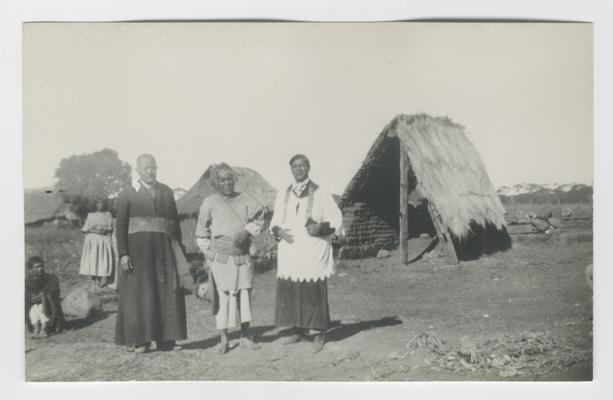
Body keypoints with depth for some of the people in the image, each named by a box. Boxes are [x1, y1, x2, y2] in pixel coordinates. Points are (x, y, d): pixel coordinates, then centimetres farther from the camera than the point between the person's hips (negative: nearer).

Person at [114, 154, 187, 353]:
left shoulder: (167, 192, 11)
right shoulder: (127, 194, 3)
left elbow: (175, 222, 12)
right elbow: (121, 225, -2)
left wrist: (178, 249, 7)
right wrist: (123, 254, -11)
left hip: (163, 249, 3)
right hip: (137, 249, -3)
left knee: (167, 292, 2)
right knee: (138, 293, 0)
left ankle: (166, 339, 11)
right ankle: (136, 340, 10)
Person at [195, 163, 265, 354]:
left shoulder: (244, 199, 8)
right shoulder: (209, 202, 3)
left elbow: (258, 217, 8)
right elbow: (202, 232, 7)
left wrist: (247, 231, -8)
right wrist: (209, 254, 2)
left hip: (243, 255, 2)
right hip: (221, 257, -2)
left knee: (244, 293, 6)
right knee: (223, 295, -2)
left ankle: (246, 336, 16)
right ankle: (223, 339, 8)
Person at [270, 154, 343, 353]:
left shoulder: (320, 194, 1)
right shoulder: (282, 195, 13)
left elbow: (336, 218, 2)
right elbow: (275, 221, 19)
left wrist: (321, 227, -16)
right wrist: (278, 231, -3)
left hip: (313, 253, -4)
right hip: (289, 253, 4)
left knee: (315, 292, -3)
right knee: (289, 291, 4)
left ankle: (320, 333, 10)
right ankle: (298, 330, 20)